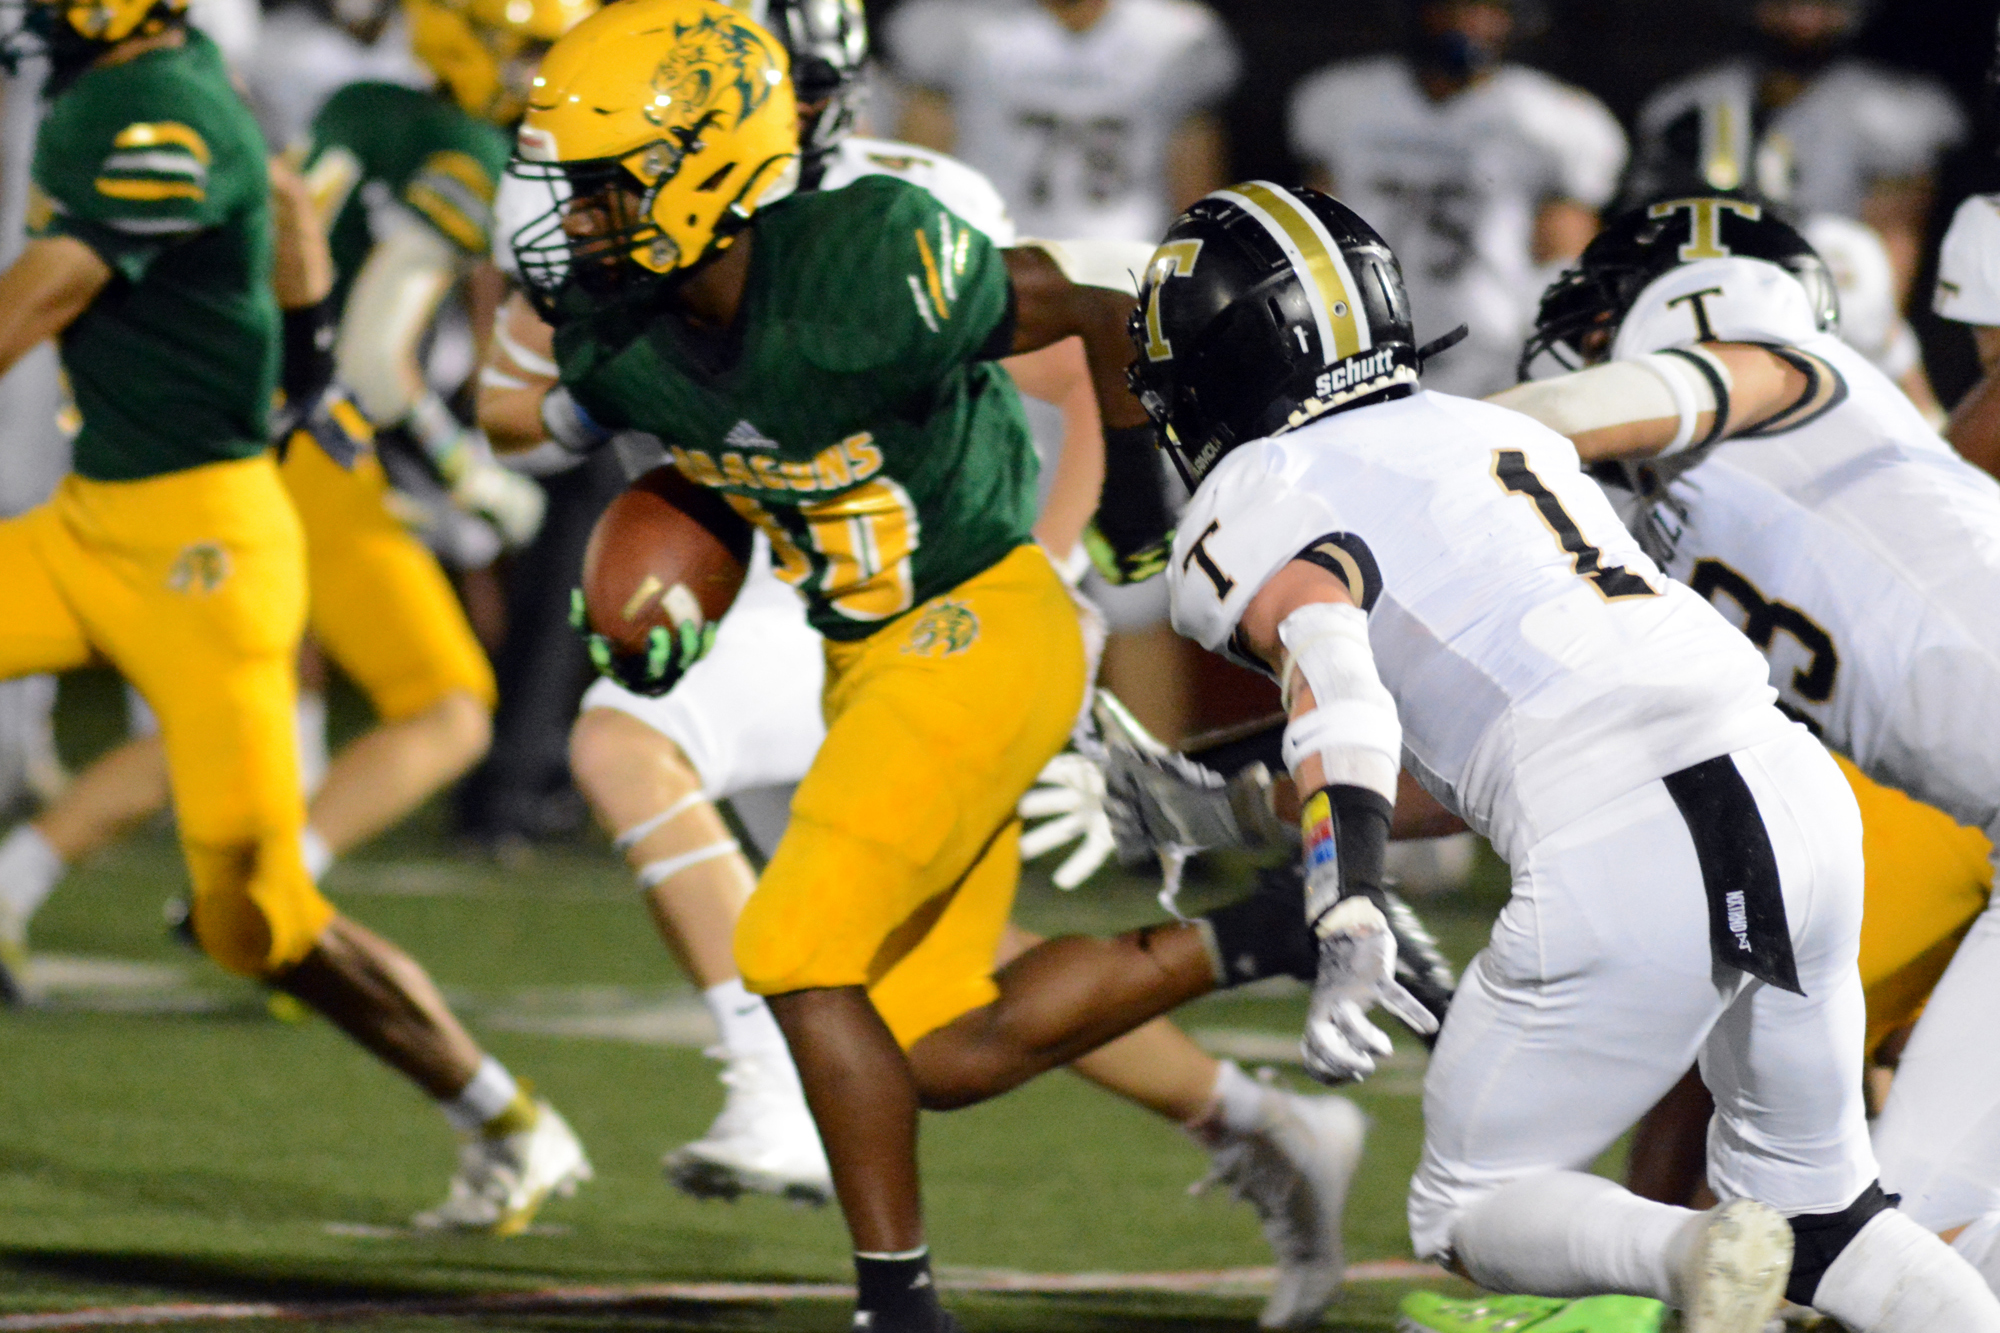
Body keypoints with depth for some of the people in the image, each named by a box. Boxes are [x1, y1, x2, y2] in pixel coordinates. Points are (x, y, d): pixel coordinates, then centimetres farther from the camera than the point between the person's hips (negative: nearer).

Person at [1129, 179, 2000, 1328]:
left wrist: (1351, 932, -27)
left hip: (1614, 867, -6)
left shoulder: (1253, 513, 4)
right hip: (1802, 799, 6)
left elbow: (1328, 668, -16)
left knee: (1471, 1211, 14)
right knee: (1816, 1206, 23)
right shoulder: (1494, 427, 25)